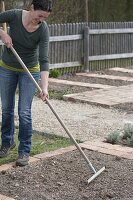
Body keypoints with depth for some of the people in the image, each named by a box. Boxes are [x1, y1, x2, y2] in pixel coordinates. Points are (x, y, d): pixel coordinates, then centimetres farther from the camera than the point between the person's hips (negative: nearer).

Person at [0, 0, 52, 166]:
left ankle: (24, 151, 7)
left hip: (30, 70, -2)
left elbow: (44, 59, -27)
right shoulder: (14, 15, -22)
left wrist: (44, 87, -35)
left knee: (24, 112, -7)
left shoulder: (43, 29, -23)